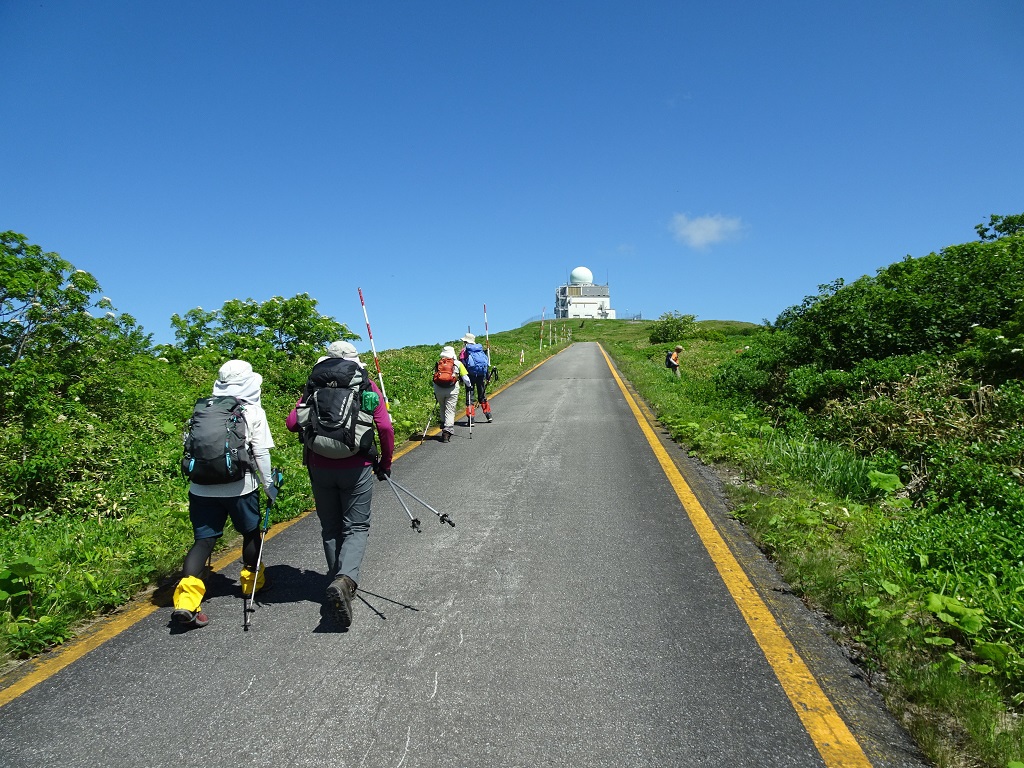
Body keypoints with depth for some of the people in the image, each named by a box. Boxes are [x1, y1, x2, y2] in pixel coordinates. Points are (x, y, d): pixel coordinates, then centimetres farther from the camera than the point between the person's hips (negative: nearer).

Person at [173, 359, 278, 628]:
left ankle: (186, 599, -9)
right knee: (251, 533, 19)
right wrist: (269, 484, 3)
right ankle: (252, 581, 37)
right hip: (239, 487, -3)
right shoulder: (253, 412, -4)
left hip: (202, 487, 3)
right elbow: (260, 453, -7)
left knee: (203, 539, 5)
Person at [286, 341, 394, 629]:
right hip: (357, 468, -2)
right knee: (356, 528, 6)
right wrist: (385, 462, 5)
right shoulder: (366, 385, 1)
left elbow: (292, 423, -3)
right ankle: (345, 579, -17)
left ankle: (337, 582, 25)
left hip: (320, 467, 2)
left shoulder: (314, 385, 5)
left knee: (330, 529, 17)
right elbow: (385, 427, -7)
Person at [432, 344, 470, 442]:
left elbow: (434, 378, 15)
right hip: (452, 389, -2)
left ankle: (444, 426, 23)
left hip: (438, 389, 3)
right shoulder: (457, 363, 9)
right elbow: (466, 378, 5)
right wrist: (468, 386, 23)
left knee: (442, 409, 22)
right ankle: (447, 432, -9)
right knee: (450, 411, -1)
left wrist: (435, 392, 24)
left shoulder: (438, 363, 17)